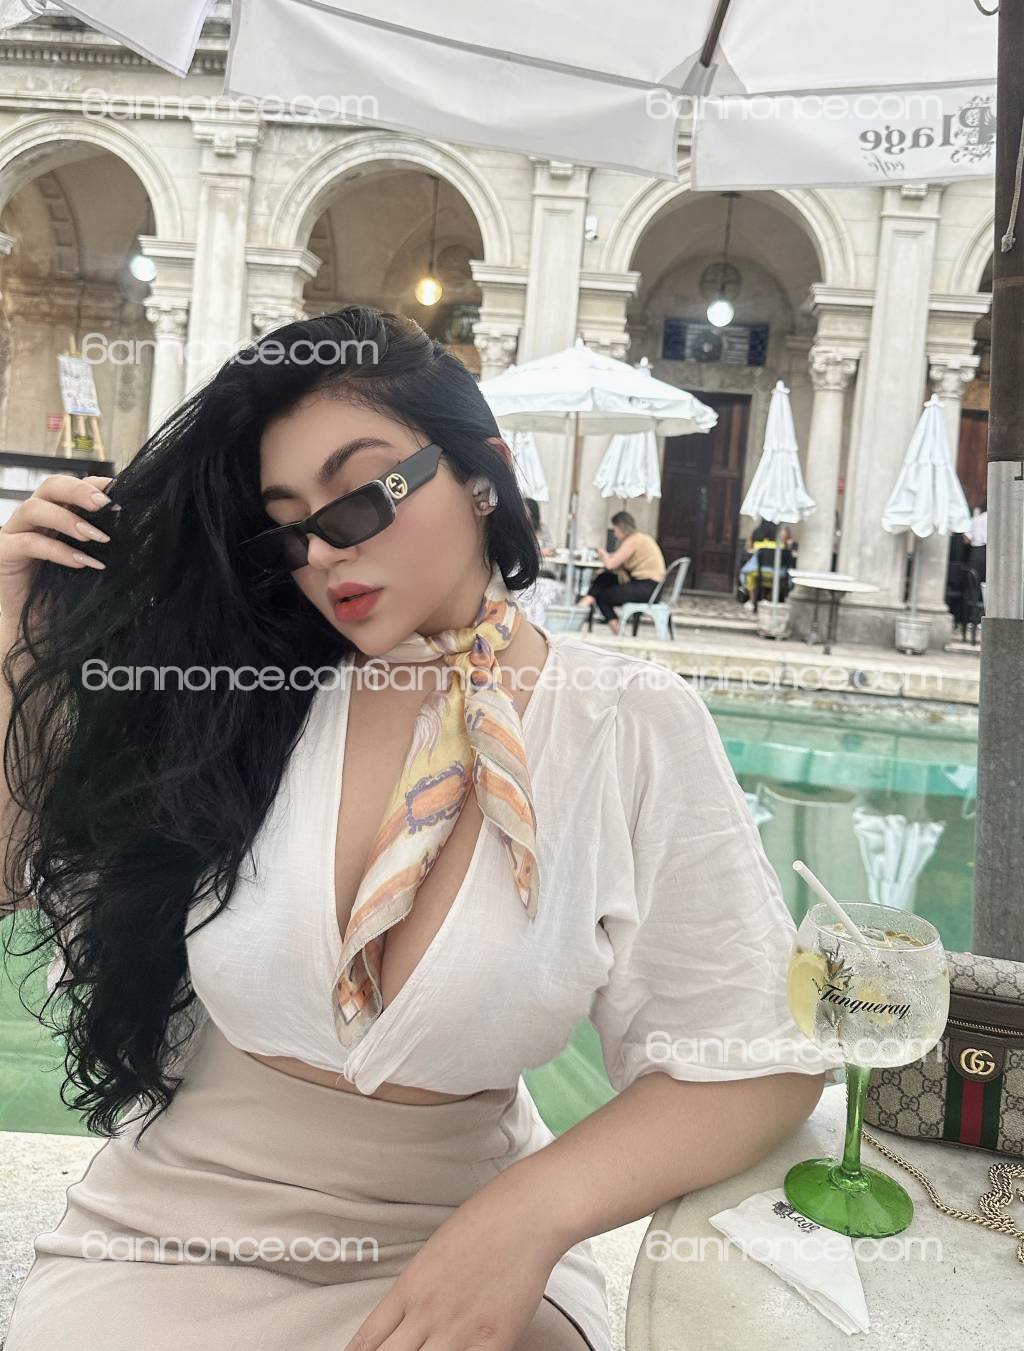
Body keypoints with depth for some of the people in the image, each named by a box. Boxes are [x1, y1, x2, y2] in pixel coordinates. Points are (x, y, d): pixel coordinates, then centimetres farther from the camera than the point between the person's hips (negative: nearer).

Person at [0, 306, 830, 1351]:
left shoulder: (633, 733, -11)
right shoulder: (240, 699, -7)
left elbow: (754, 1062, -11)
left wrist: (530, 1212, -26)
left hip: (455, 1241, -1)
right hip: (180, 1226, 2)